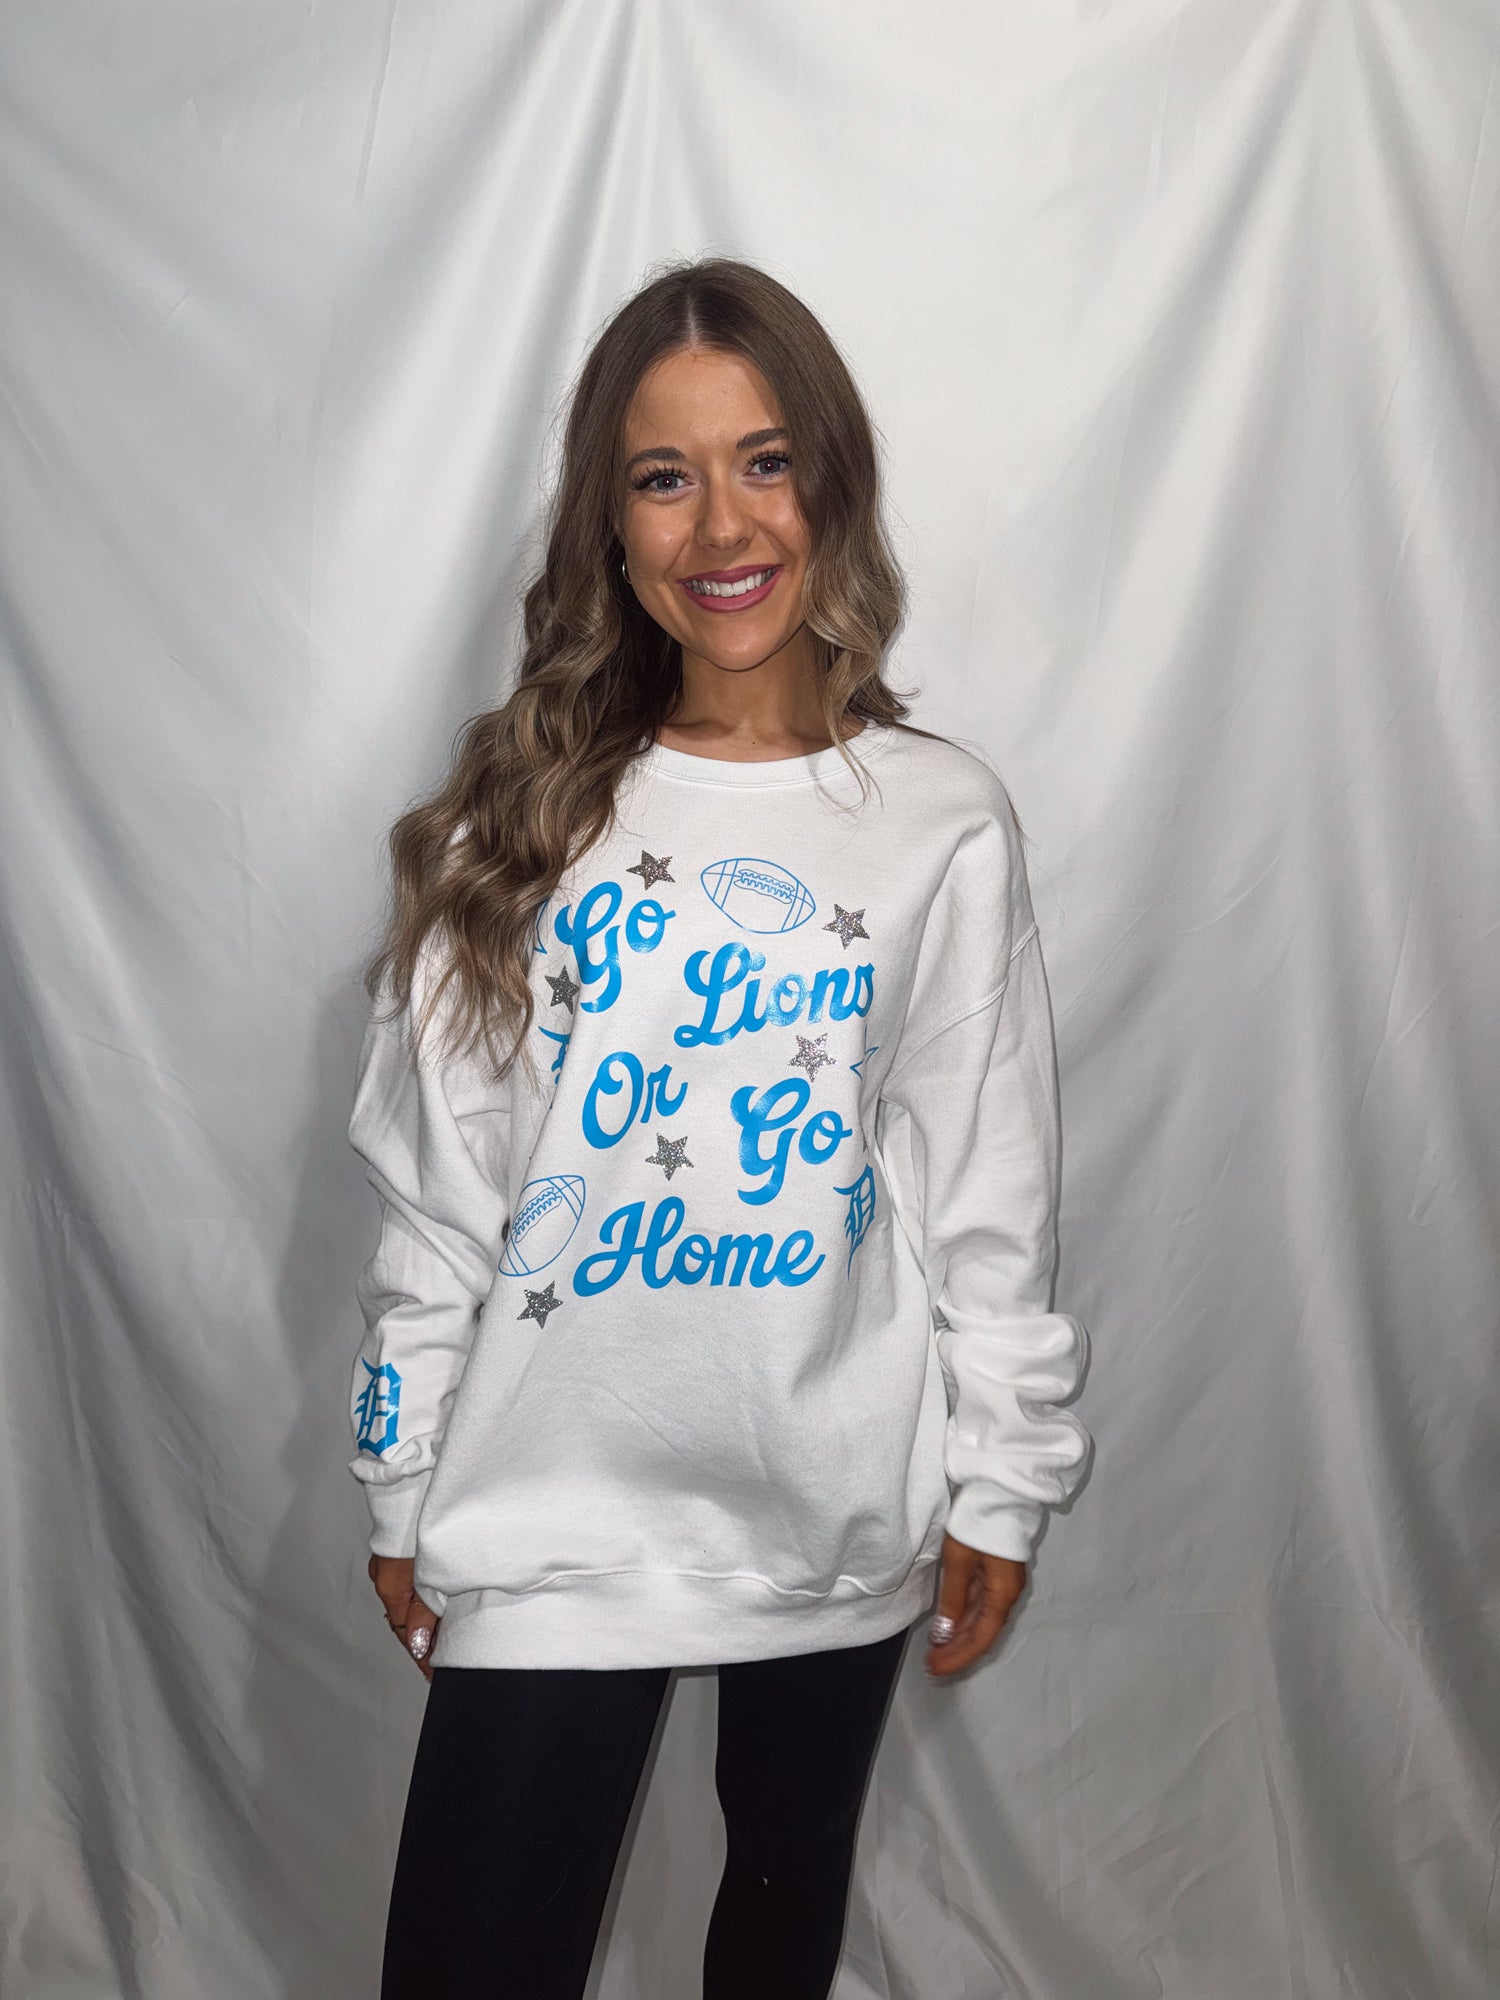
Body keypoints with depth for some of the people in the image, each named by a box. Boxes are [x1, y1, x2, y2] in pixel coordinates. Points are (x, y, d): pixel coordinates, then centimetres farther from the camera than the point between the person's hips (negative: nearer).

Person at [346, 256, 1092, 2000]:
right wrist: (398, 1490, 4)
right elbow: (433, 1193, 1)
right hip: (547, 1513, 0)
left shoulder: (942, 826, -4)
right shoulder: (521, 815, -2)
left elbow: (992, 1198, 0)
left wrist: (1003, 1483, 3)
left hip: (838, 1514, 1)